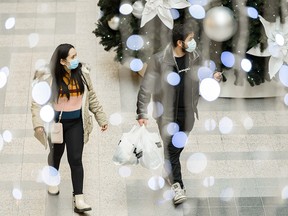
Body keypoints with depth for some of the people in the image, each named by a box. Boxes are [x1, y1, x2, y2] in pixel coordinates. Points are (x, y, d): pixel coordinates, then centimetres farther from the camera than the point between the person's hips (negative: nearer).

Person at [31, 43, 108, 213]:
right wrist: (38, 124, -26)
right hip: (56, 122, -1)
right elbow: (37, 102, -14)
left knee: (76, 159, -3)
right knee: (56, 154, 21)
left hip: (76, 123, 1)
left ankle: (79, 199, -3)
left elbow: (92, 98, 5)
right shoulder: (48, 77, -16)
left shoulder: (82, 73, -5)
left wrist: (102, 118, 7)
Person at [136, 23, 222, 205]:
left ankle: (171, 174, 42)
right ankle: (178, 185, 10)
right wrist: (142, 113, -14)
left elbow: (200, 81, 8)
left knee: (179, 147, 18)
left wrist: (212, 78, -15)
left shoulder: (195, 57, -4)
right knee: (172, 149, 1)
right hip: (168, 113, -4)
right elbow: (146, 88, -11)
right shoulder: (159, 60, -17)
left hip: (188, 112, 4)